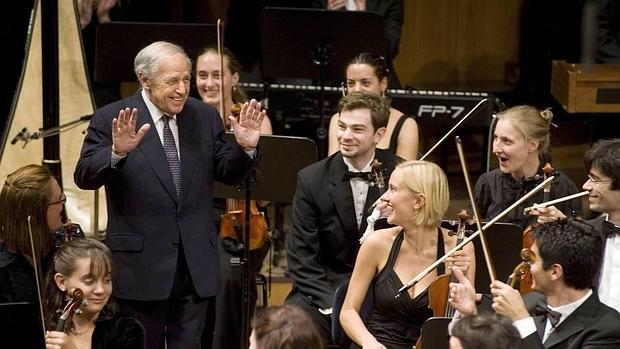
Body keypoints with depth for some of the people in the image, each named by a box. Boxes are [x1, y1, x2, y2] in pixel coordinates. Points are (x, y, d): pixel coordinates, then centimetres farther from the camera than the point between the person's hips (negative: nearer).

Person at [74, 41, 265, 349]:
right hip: (141, 262, -3)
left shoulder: (205, 117, 6)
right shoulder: (110, 119, -7)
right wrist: (117, 152, -33)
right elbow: (84, 178, -15)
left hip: (195, 264, 4)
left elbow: (228, 174, 9)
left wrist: (246, 148, -11)